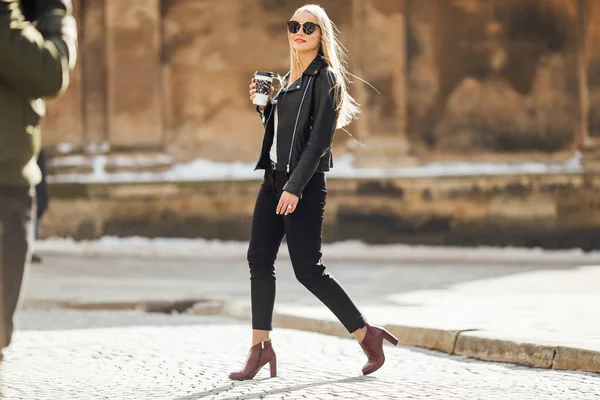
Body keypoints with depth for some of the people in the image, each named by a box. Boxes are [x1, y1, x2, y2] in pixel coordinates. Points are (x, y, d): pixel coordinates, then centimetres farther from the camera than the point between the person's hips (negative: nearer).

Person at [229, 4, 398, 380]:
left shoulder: (326, 78, -10)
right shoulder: (290, 77, 16)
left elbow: (319, 138, -17)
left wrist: (295, 188, -22)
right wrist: (262, 104, 6)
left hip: (304, 183, -9)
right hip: (275, 177, 9)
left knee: (308, 268, -6)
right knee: (259, 258, 4)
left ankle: (367, 335, 5)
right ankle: (261, 347, 9)